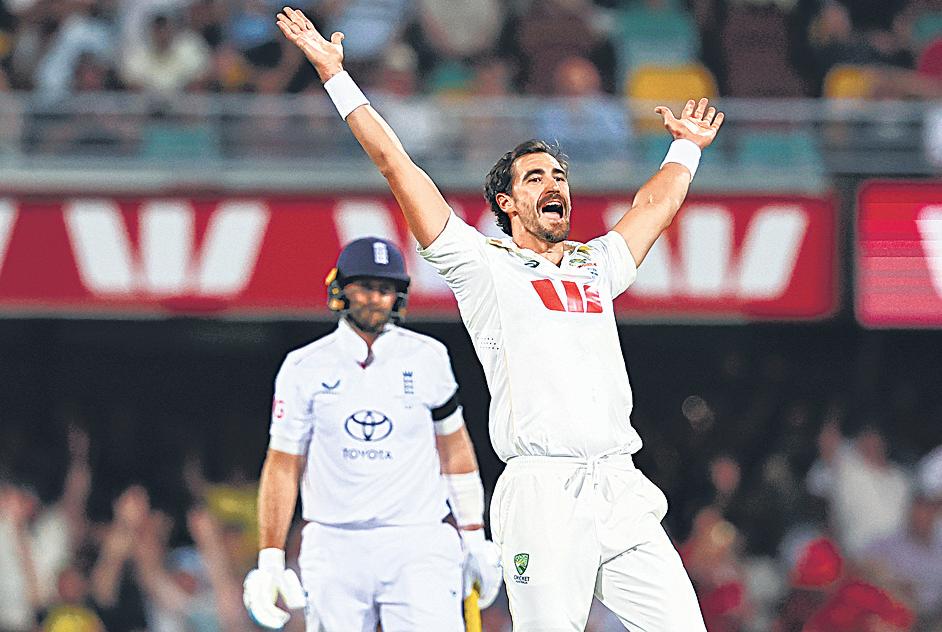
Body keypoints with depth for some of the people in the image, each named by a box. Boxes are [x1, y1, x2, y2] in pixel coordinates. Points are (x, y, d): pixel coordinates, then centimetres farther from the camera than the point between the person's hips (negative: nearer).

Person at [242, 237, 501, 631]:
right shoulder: (304, 369, 3)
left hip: (415, 547, 0)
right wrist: (269, 561, 0)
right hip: (334, 550, 1)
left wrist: (475, 539, 15)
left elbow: (454, 447, 15)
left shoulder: (427, 358, 5)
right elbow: (282, 466, 6)